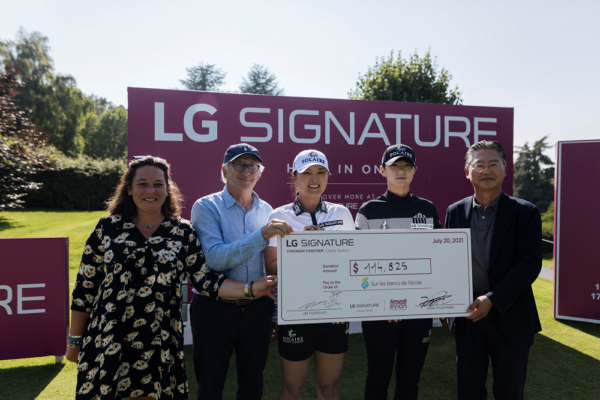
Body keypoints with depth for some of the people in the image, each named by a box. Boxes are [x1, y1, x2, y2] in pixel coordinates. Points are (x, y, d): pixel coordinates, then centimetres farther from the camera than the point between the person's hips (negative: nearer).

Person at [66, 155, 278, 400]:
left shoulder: (182, 232, -1)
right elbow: (85, 288, 3)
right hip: (106, 343, 0)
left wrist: (250, 288, -18)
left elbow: (206, 281, -5)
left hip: (159, 346, 0)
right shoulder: (108, 227, -1)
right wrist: (74, 341, 6)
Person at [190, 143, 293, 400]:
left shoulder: (267, 211, 4)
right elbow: (215, 258, -22)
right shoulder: (206, 207, -7)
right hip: (214, 309, -3)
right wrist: (261, 235, -30)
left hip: (257, 309, 4)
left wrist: (274, 312, 10)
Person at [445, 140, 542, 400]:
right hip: (467, 316, 2)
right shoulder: (455, 212, 2)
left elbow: (529, 264, -13)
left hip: (510, 317, -2)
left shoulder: (525, 213, -6)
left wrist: (492, 299, -21)